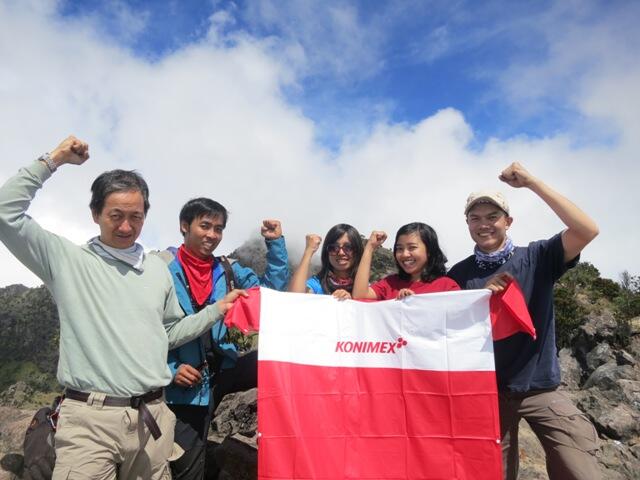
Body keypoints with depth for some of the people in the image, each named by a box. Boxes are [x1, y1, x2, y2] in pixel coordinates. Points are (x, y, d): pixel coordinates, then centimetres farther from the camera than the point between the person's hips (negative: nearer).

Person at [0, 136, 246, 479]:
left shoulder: (158, 269, 12)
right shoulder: (68, 259, 2)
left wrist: (218, 310, 10)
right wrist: (51, 161, -3)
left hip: (151, 417, 4)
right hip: (89, 419, -3)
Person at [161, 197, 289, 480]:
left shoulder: (227, 270, 7)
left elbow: (272, 289, 5)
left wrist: (275, 243, -2)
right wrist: (170, 369, -17)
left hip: (222, 369, 4)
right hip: (185, 382, -3)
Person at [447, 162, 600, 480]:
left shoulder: (536, 258, -4)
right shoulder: (460, 273, 0)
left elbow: (587, 230, -20)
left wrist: (531, 182, -21)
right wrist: (481, 295, -17)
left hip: (539, 387, -1)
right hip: (486, 390, 1)